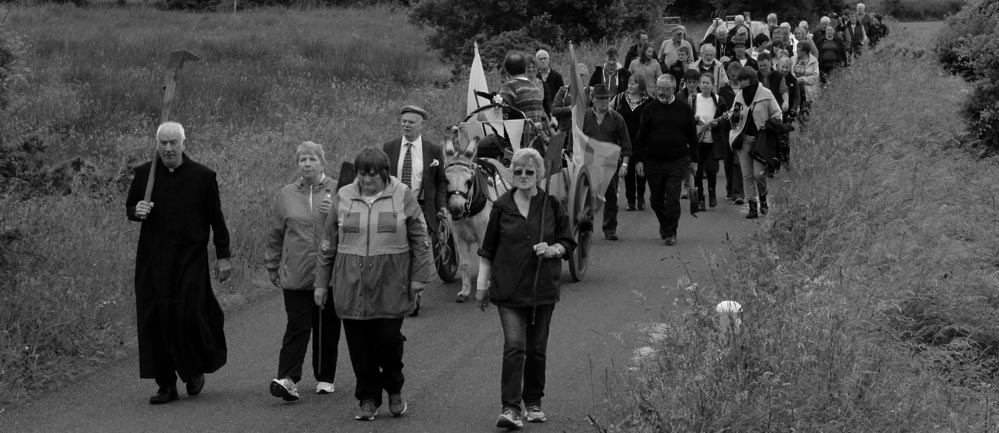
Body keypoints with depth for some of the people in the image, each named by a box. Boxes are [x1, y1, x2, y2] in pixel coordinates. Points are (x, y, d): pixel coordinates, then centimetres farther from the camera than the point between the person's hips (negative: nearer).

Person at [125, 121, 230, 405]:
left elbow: (216, 218, 5)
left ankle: (196, 370, 18)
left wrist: (223, 256, 3)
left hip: (190, 260, -3)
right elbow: (129, 208, 17)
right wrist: (136, 211, -8)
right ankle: (166, 384, 6)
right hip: (153, 261, 3)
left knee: (188, 315, -9)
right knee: (155, 320, -2)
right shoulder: (144, 174, 6)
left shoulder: (202, 177, 0)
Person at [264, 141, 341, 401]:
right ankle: (288, 379, -13)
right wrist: (273, 267, 15)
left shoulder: (338, 191, 3)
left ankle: (325, 378, 19)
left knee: (328, 328, 7)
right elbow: (275, 235, 14)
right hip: (296, 275, 0)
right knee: (297, 326, -8)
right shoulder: (286, 195, 9)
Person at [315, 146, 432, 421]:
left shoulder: (402, 196, 2)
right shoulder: (343, 198, 6)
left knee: (388, 339, -6)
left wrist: (419, 276, -2)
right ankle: (368, 400, 14)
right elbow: (328, 244, 10)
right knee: (360, 346, 2)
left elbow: (420, 239, 4)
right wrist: (321, 283, 9)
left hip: (391, 285, -2)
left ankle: (395, 391, 18)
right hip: (351, 285, 2)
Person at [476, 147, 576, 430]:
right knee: (514, 346, -13)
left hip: (543, 290, 2)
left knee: (537, 349, 9)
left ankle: (534, 403, 24)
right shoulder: (502, 206, 2)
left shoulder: (552, 206, 3)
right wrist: (482, 283, 6)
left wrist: (552, 250, -12)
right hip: (509, 290, -2)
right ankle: (510, 408, -16)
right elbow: (487, 250, 8)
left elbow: (569, 244, 9)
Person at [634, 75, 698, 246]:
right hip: (653, 161, 2)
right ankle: (664, 224, 35)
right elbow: (641, 136, 5)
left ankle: (671, 232, 0)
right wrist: (639, 159, 0)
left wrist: (693, 160, 7)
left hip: (677, 162, -2)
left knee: (672, 199, -9)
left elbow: (692, 137, 9)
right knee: (656, 199, 10)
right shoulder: (650, 109, 2)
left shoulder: (684, 109, 2)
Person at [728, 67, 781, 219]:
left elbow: (777, 114, 3)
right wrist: (734, 116, -1)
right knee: (747, 175, 1)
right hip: (744, 140, 4)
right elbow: (734, 122, 20)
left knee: (759, 173, -9)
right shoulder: (739, 96, 8)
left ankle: (763, 198, 19)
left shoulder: (766, 94, -5)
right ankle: (752, 205, 7)